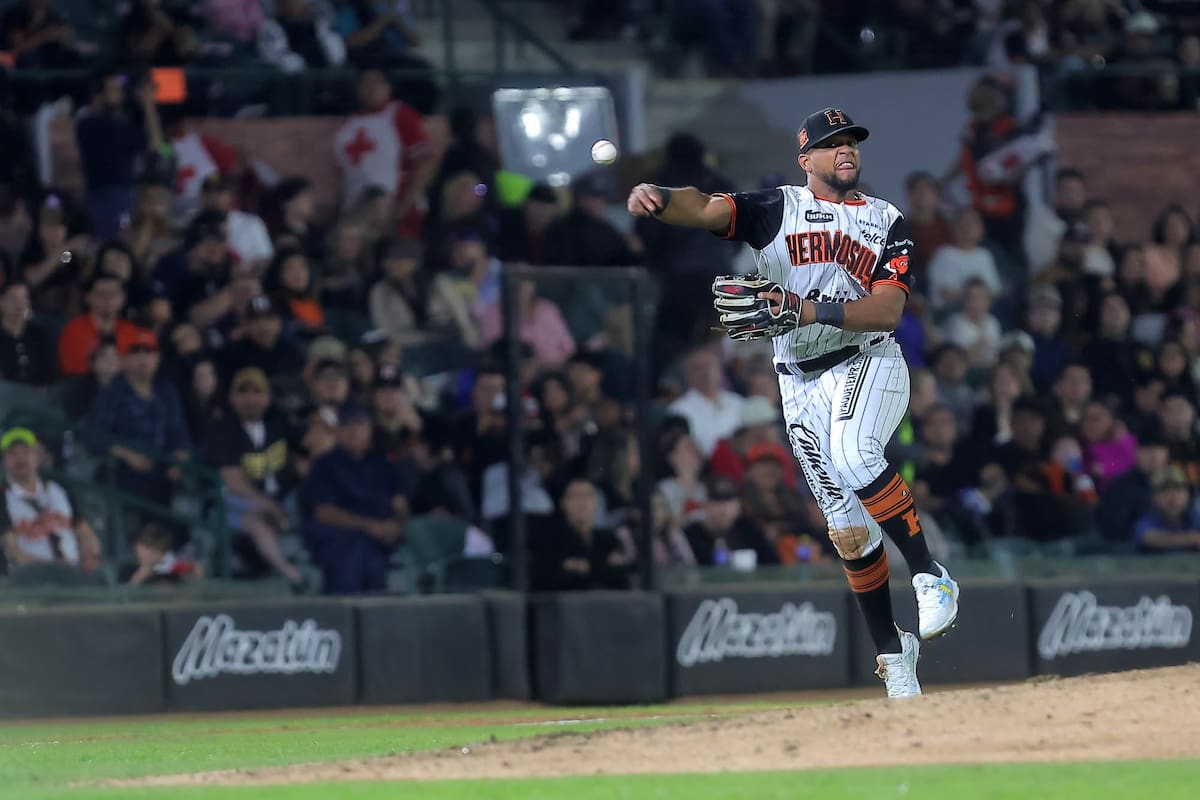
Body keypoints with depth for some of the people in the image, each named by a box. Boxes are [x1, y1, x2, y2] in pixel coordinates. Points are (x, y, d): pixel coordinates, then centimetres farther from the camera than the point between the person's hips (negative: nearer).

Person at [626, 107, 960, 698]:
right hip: (801, 383, 2)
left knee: (853, 454, -34)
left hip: (869, 366, -2)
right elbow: (704, 208, -14)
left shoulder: (886, 222, 4)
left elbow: (887, 311, -10)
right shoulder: (778, 208, 3)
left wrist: (801, 310, -24)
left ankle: (929, 576, -26)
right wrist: (655, 199, -38)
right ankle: (892, 653, 12)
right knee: (847, 526, 1)